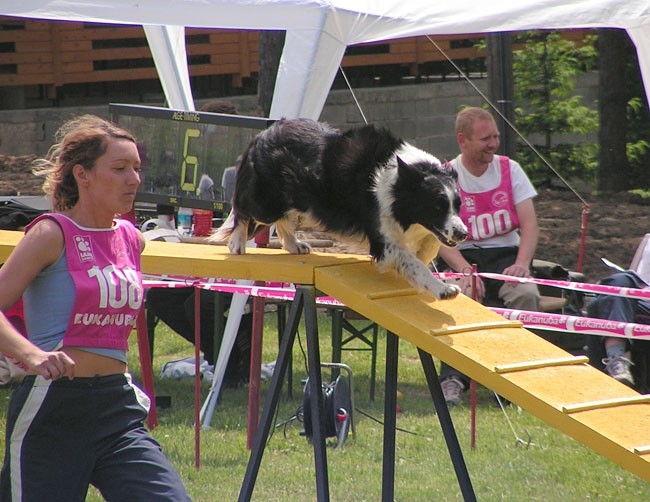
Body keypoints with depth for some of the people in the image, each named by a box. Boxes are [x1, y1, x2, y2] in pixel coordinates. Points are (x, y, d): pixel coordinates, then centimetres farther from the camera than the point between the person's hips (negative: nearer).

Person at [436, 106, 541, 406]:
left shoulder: (509, 170, 6)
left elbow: (529, 224, -1)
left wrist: (522, 262, -20)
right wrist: (465, 270, -26)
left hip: (505, 254, 2)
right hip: (464, 255, -2)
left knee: (527, 294, -30)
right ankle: (452, 379, -34)